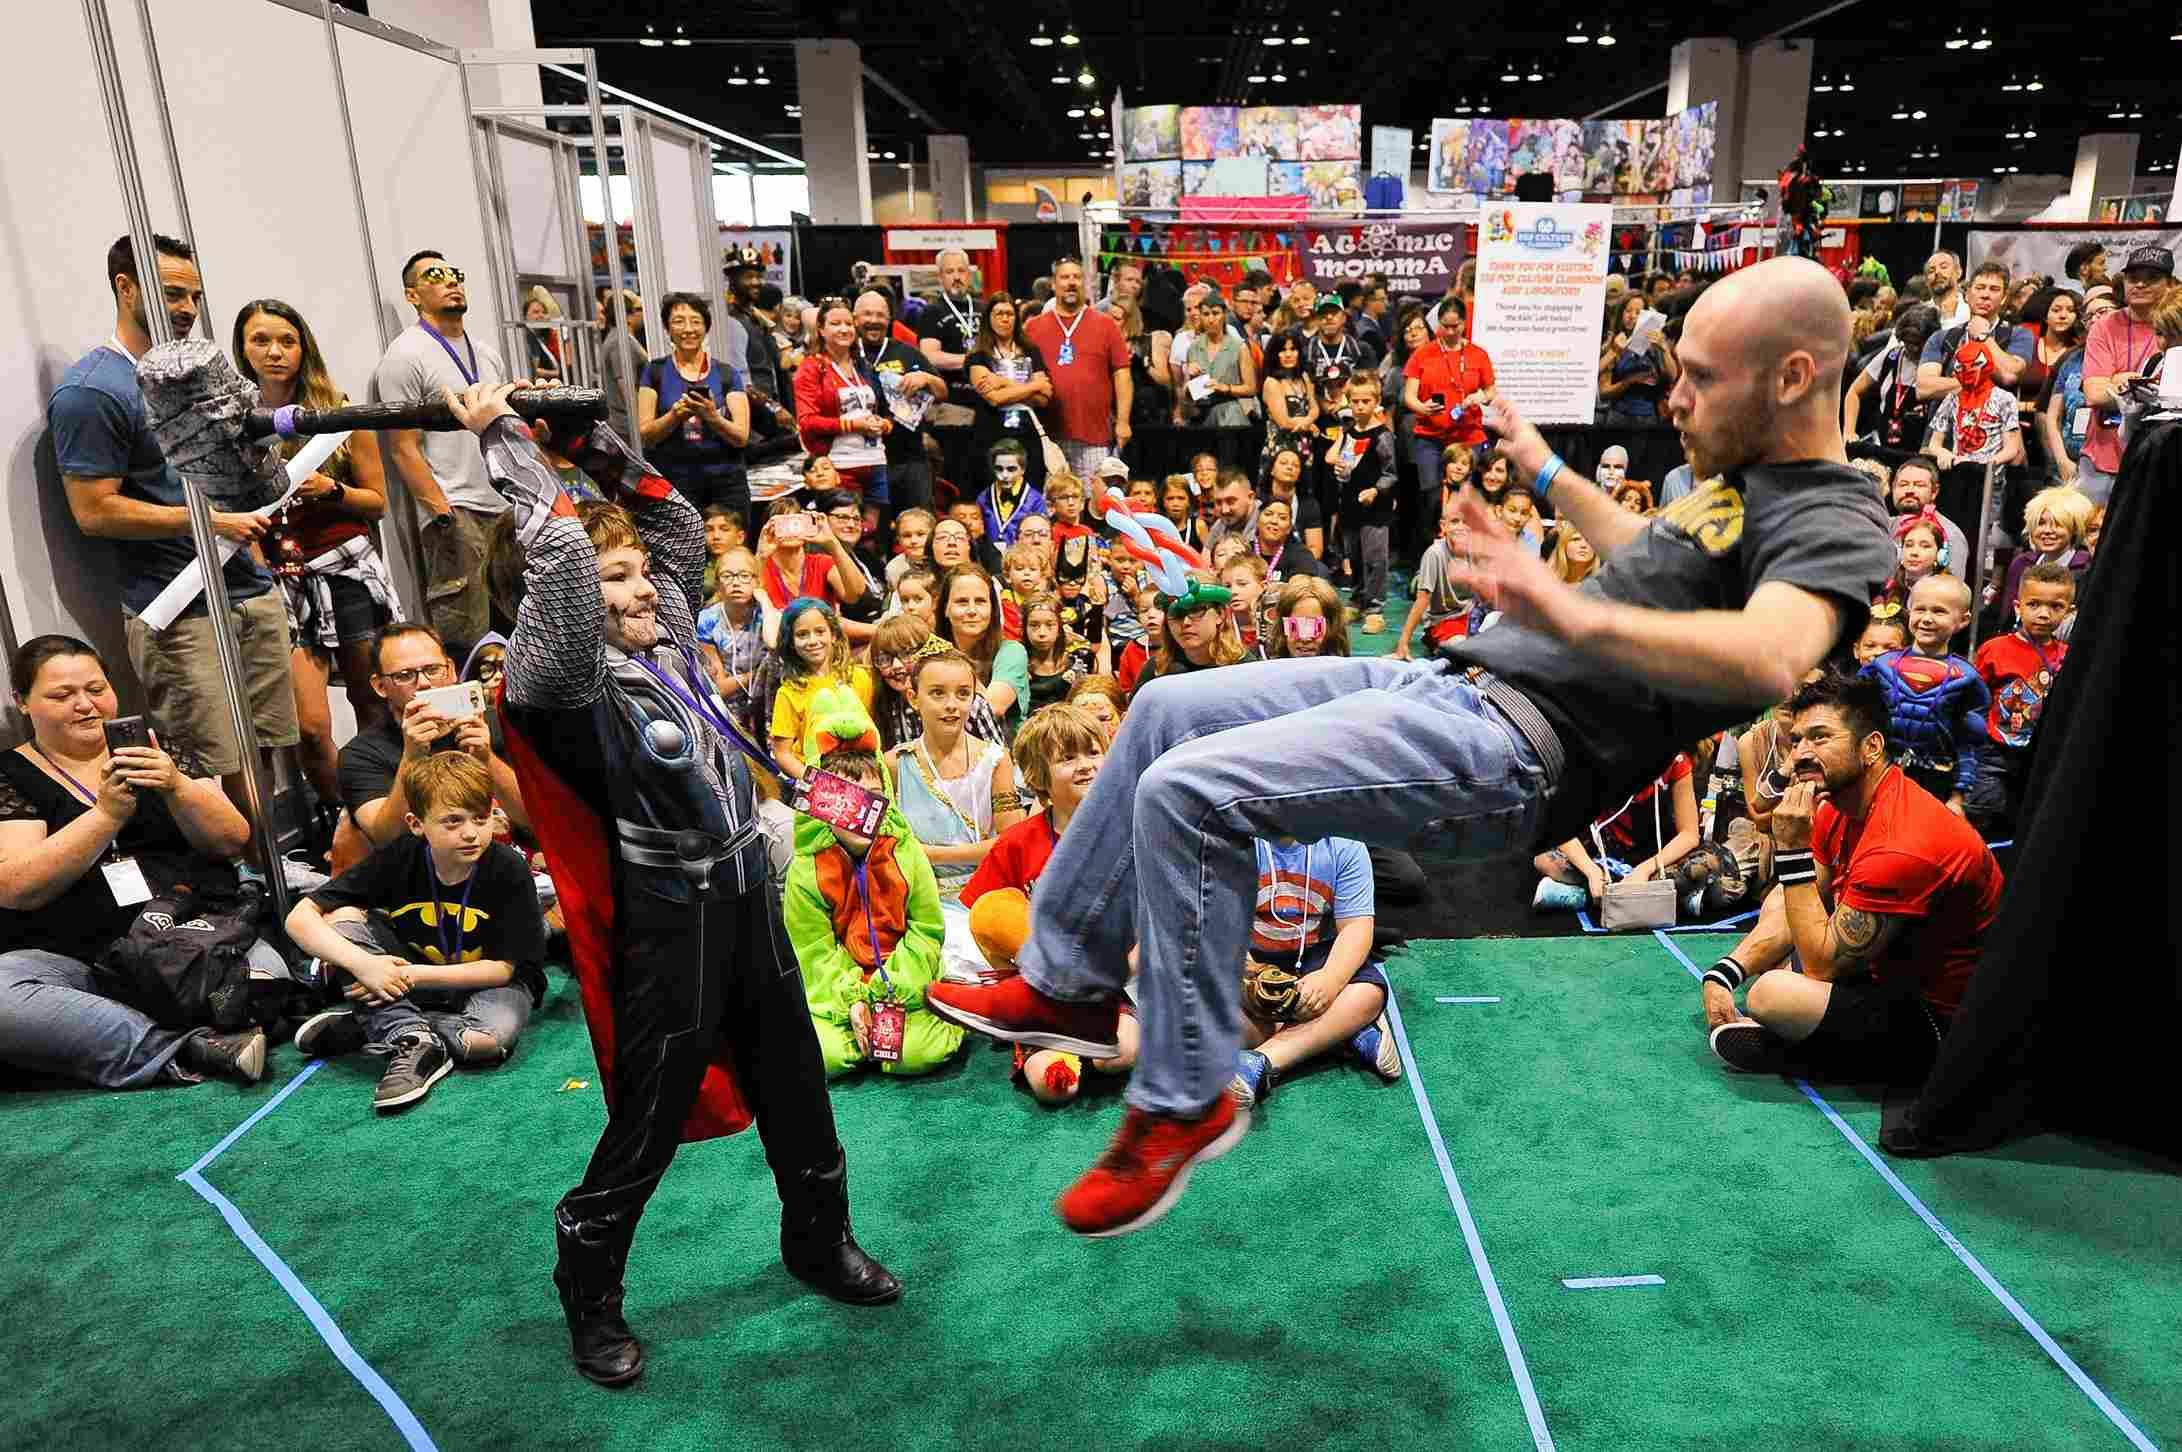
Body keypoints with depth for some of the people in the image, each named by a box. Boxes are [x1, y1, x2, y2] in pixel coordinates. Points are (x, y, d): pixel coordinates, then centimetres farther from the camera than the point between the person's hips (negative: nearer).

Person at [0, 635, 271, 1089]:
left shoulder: (156, 751, 14)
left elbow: (232, 840, 3)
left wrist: (176, 787, -16)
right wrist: (108, 814, -18)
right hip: (69, 961, -1)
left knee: (267, 969, -29)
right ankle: (187, 1048, -30)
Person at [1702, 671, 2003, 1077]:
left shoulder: (1903, 844, -30)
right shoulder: (1839, 806, 0)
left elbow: (1821, 964, -25)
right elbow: (1787, 910, 5)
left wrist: (1792, 850, -27)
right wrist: (1722, 975, -9)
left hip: (1942, 1024, -10)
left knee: (1773, 997, -31)